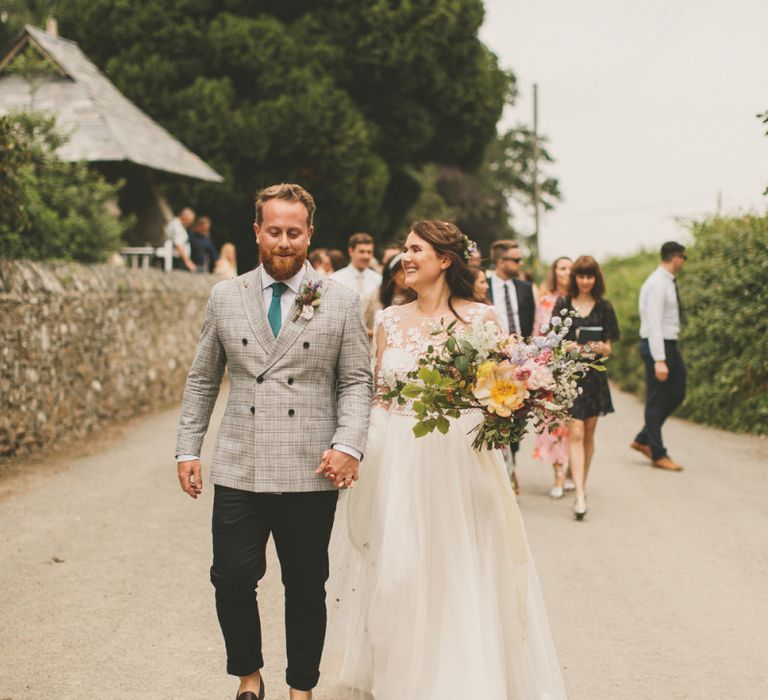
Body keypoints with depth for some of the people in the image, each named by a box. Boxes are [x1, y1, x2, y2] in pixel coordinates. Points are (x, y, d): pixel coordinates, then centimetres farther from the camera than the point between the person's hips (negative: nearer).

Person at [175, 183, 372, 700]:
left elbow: (357, 382, 3)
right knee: (232, 579, -1)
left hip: (310, 475, -1)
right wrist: (189, 449, 9)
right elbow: (202, 380, 14)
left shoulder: (342, 302, 3)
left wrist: (348, 444, -11)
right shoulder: (225, 298, 8)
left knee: (306, 587, 8)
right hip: (238, 471, 1)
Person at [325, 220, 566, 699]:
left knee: (458, 572, 2)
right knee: (397, 572, 8)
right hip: (396, 460, 4)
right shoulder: (391, 320, 9)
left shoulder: (480, 317, -3)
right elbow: (376, 393, 13)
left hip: (457, 459, -3)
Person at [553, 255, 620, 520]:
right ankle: (580, 495, -18)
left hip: (594, 375, 2)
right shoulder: (563, 304, 4)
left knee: (588, 433, 9)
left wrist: (600, 348, -14)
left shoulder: (604, 307, 8)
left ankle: (582, 485, 24)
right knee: (575, 433, -12)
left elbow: (608, 347, 8)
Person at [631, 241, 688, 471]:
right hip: (658, 346, -10)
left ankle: (643, 440, 23)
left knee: (677, 394, 14)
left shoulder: (668, 282, 12)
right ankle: (658, 454, 10)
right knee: (656, 401, 0)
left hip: (670, 345, 10)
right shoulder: (657, 284, -18)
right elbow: (654, 324, -23)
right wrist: (659, 360, -27)